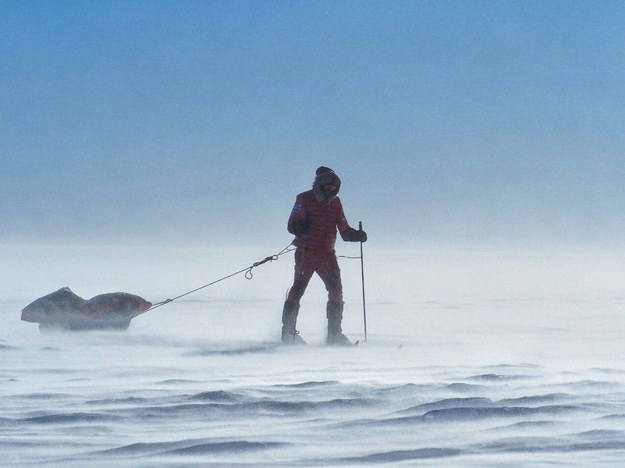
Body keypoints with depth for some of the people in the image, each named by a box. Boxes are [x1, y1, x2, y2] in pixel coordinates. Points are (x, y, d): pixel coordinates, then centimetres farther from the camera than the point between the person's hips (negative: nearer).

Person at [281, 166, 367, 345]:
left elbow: (344, 230, 11)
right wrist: (302, 226, -31)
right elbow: (292, 226, -8)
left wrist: (357, 235, -9)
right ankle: (288, 333, 0)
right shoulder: (304, 200, -2)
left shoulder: (335, 202, 13)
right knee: (298, 289, -7)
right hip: (306, 254, -5)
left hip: (327, 255, 5)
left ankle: (335, 334, 0)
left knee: (336, 291, -6)